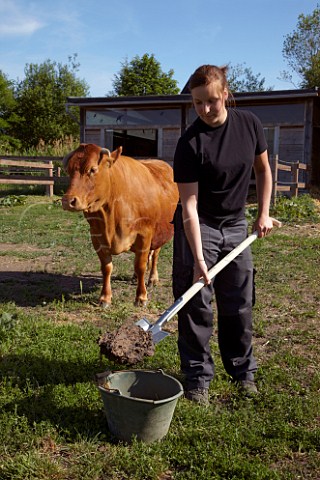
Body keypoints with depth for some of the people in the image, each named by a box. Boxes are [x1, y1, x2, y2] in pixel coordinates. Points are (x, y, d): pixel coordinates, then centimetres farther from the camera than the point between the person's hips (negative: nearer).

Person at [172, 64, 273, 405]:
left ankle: (243, 371, 29)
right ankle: (197, 377, 14)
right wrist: (198, 258, -27)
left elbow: (263, 169, 10)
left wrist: (263, 213, 4)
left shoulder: (249, 124, -7)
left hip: (236, 225, 4)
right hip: (198, 227, -4)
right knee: (196, 303, -2)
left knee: (239, 303, 11)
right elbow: (189, 206, -22)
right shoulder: (190, 143, -20)